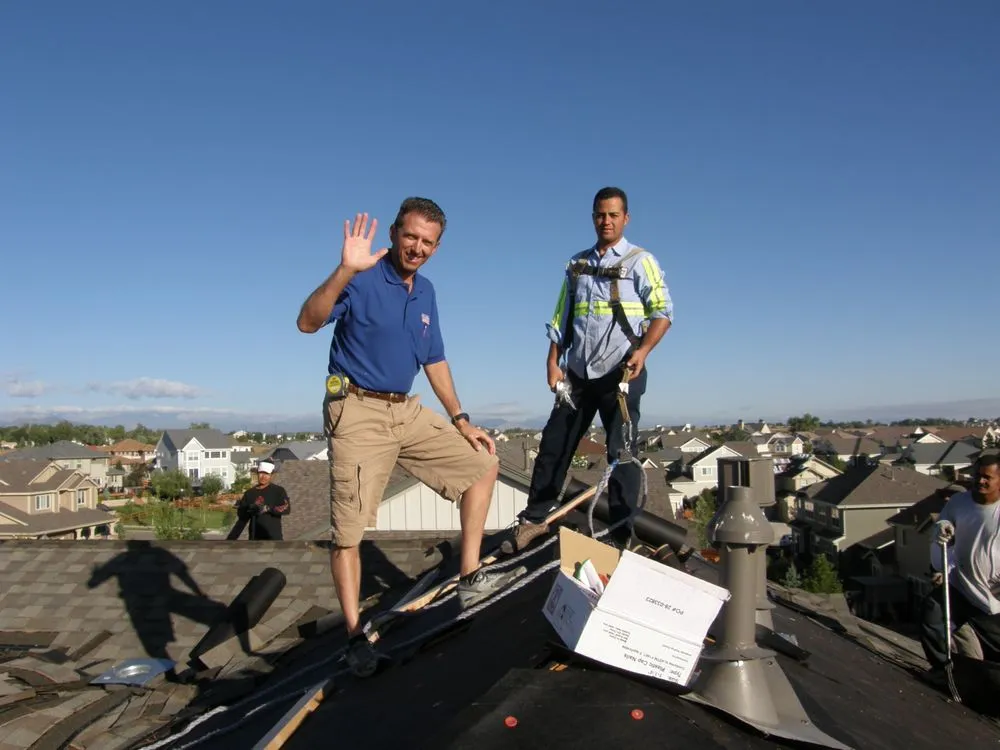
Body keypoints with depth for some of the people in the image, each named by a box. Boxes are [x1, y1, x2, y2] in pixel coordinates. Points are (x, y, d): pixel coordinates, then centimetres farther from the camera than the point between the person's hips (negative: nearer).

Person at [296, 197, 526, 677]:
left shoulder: (425, 291, 11)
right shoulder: (363, 279, -11)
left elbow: (434, 360, 18)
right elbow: (308, 322, -25)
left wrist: (461, 421, 14)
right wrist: (344, 271, -40)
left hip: (407, 412, 8)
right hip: (358, 411, -7)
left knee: (482, 465, 9)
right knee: (348, 529, -7)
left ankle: (469, 579, 15)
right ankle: (356, 637, 7)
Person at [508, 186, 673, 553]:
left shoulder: (640, 260, 2)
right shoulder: (577, 264, 15)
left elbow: (663, 311, -5)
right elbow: (561, 318, 15)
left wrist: (642, 351, -19)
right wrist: (553, 362, 6)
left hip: (620, 373, -4)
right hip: (577, 372, 5)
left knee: (622, 452, -1)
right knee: (553, 446, 5)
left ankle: (622, 533, 7)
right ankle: (534, 518, 17)